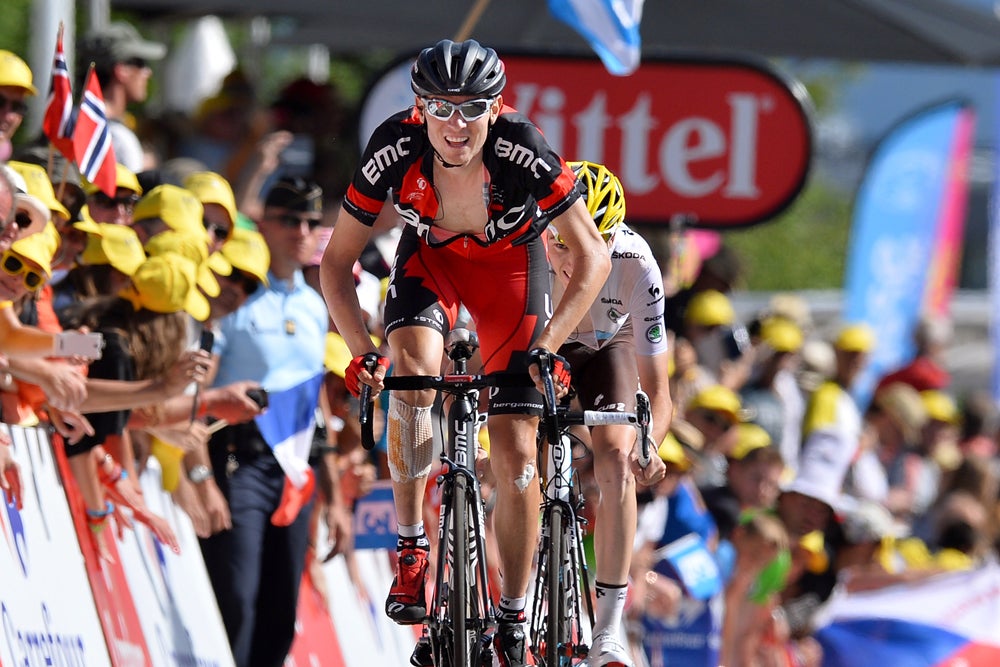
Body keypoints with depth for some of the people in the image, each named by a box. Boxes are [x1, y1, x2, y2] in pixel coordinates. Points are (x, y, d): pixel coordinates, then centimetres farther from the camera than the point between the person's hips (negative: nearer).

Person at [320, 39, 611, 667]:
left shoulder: (522, 149, -35)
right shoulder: (395, 148, -30)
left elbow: (593, 257, -27)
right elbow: (337, 261, -19)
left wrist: (545, 348, -36)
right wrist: (363, 350, -31)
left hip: (510, 261, -1)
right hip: (429, 256, 1)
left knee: (516, 452, -7)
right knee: (413, 370, -31)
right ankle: (411, 547, -14)